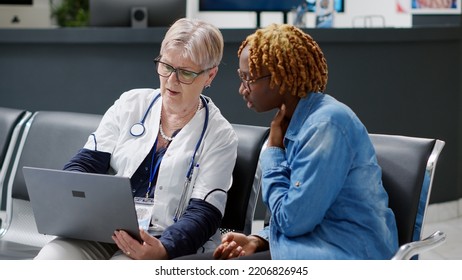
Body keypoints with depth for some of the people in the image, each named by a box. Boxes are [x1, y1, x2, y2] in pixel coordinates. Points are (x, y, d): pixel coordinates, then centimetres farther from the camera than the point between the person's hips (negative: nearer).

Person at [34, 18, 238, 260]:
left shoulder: (219, 135, 3)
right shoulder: (131, 104, 13)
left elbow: (203, 215, -6)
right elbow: (83, 165, 11)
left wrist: (162, 250, -27)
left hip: (164, 243, -3)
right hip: (101, 232, 4)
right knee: (48, 259, -27)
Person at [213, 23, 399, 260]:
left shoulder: (326, 125, -18)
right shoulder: (296, 122, 12)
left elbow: (293, 220, -19)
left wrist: (272, 151, -7)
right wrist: (258, 241, -1)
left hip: (344, 256, -9)